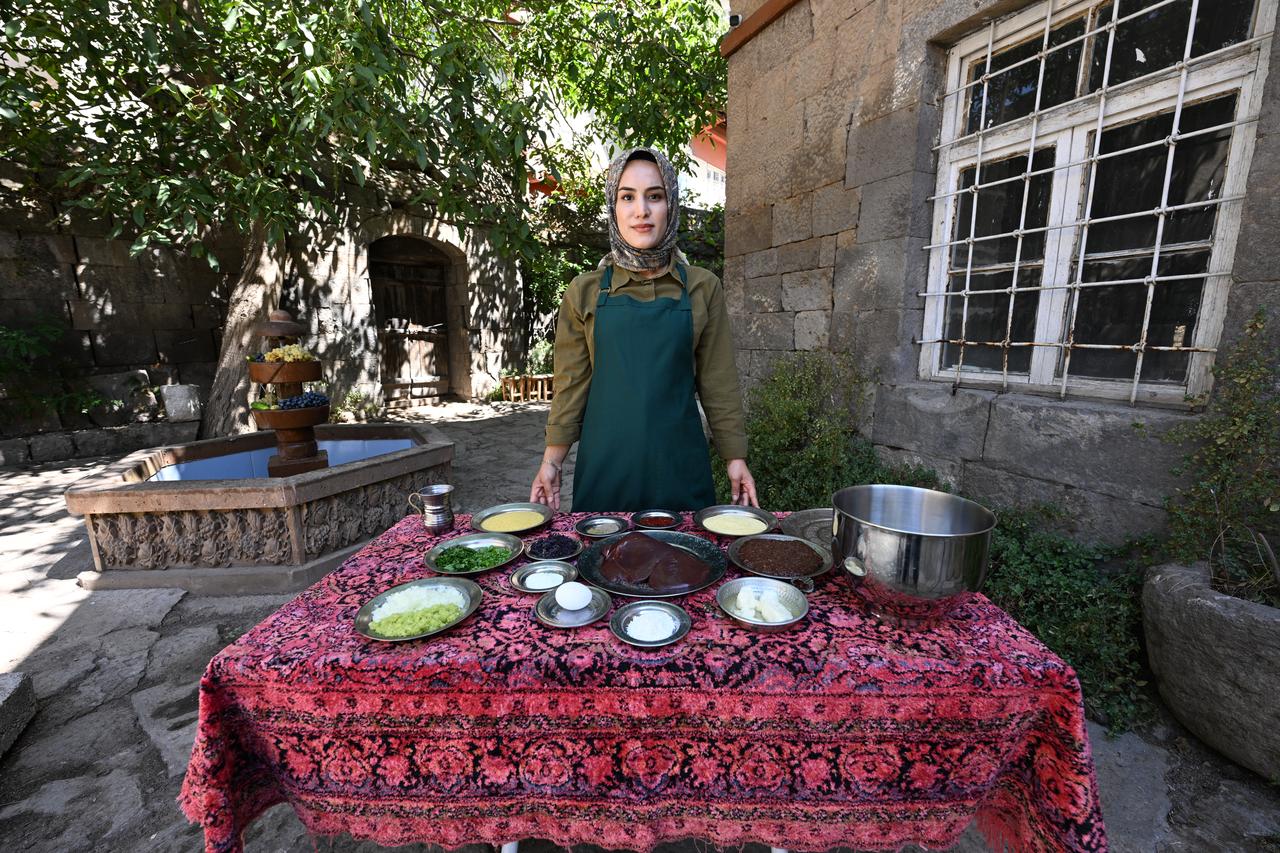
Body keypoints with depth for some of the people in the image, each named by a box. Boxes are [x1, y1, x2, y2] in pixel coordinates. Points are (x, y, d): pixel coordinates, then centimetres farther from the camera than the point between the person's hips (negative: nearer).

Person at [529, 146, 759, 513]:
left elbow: (718, 381, 5)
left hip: (679, 463, 1)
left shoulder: (703, 288, 2)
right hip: (604, 463, 0)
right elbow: (572, 383, 4)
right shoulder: (585, 292, 2)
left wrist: (735, 458, 3)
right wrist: (551, 460, 1)